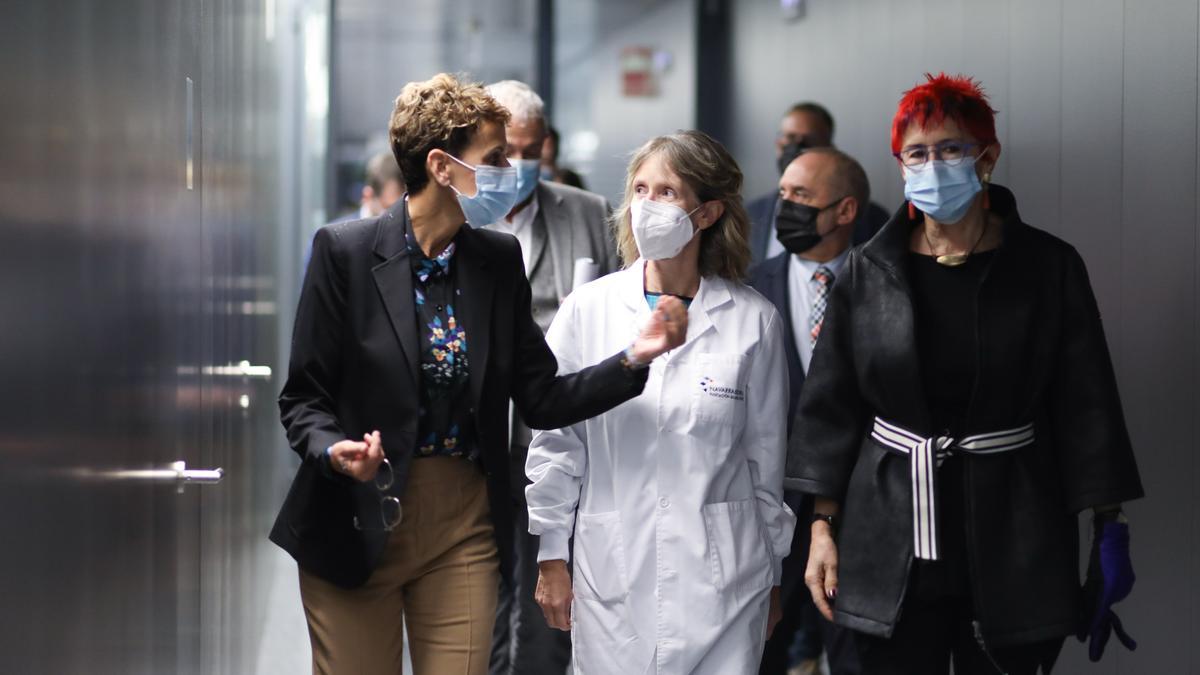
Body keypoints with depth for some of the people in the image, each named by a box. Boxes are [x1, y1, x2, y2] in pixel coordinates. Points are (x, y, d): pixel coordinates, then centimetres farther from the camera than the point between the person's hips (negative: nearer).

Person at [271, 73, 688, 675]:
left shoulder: (500, 262, 5)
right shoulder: (344, 252, -8)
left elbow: (541, 399, 5)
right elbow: (304, 398, -5)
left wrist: (633, 358, -8)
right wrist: (334, 451, -26)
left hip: (465, 528, 4)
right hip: (358, 526, -3)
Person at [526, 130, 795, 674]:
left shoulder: (754, 321, 1)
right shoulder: (587, 310, 2)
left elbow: (766, 456, 8)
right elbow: (556, 442, 7)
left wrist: (771, 576, 12)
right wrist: (552, 557, 5)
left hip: (721, 583, 0)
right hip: (611, 576, 1)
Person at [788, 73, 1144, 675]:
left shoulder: (1047, 268, -1)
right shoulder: (867, 272, 2)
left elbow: (1087, 407, 0)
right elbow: (831, 405, 5)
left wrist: (1109, 528, -3)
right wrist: (823, 525, 2)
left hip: (1009, 540, -1)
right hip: (892, 547, 1)